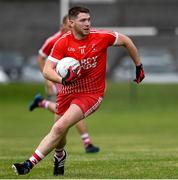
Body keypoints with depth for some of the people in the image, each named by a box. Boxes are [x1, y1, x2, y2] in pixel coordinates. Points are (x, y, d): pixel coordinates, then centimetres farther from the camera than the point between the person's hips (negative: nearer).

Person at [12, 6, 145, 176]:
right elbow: (47, 70, -13)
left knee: (59, 128, -20)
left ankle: (30, 164, -18)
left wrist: (139, 66, 12)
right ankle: (60, 155, 51)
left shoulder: (100, 37, -11)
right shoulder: (63, 42, -9)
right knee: (59, 131, 15)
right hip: (68, 91, 3)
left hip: (91, 94, -3)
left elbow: (126, 41, 5)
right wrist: (63, 79, -34)